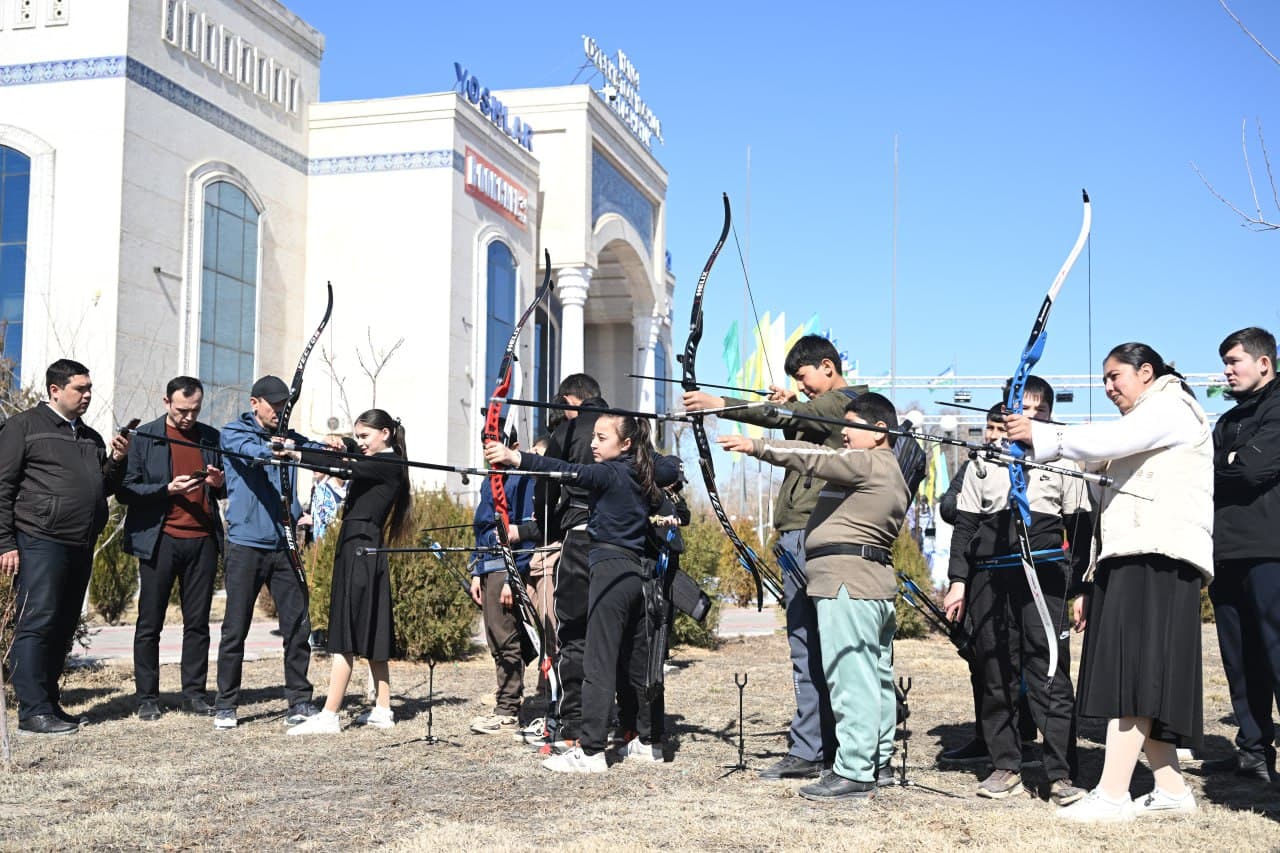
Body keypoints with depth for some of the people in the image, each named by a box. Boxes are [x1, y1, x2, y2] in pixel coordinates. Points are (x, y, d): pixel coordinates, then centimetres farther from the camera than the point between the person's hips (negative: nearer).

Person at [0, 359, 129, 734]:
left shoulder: (91, 437, 20)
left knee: (63, 627, 9)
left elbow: (105, 489, 21)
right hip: (40, 544, -7)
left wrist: (116, 460, 2)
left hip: (80, 547, 7)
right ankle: (33, 711, -7)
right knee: (37, 623, -8)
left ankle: (49, 701, 16)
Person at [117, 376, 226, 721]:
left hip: (202, 540, 3)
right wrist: (167, 489, -16)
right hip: (160, 540, -3)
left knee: (198, 623, 6)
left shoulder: (211, 438, 11)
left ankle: (194, 693, 13)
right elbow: (125, 490, -3)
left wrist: (219, 483, -4)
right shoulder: (144, 438, 1)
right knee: (149, 624, 2)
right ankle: (147, 697, 10)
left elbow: (225, 490, 20)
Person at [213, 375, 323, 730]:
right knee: (235, 629, 0)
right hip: (246, 544, -4)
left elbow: (315, 451, 4)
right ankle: (226, 705, 11)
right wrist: (274, 451, -42)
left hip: (284, 545, 4)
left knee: (298, 626, 2)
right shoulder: (234, 433, 1)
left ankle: (299, 702, 11)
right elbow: (252, 453, -20)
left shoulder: (289, 438, 16)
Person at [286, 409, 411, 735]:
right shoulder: (371, 465, 22)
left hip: (362, 550, -10)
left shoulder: (389, 465, -9)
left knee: (347, 635, -11)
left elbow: (348, 466, -23)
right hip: (356, 548, 10)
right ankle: (382, 710, 17)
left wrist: (298, 455, -31)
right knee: (369, 633, 12)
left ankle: (329, 716, -13)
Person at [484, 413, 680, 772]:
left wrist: (515, 457, -35)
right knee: (637, 661, 16)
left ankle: (590, 751, -13)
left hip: (611, 569, -9)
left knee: (598, 664, -11)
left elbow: (567, 471, -25)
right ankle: (649, 740, 23)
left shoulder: (609, 473, -9)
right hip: (638, 571, 9)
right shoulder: (644, 474, 14)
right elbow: (672, 466, 35)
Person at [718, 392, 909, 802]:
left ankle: (853, 773, -10)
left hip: (847, 583, -11)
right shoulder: (890, 472, 23)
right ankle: (874, 764, 20)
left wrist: (756, 446, -14)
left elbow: (814, 458, -15)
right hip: (876, 582, 11)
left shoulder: (867, 462, -9)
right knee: (876, 677, 13)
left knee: (851, 677, -11)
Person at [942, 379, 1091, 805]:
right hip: (990, 576, 2)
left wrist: (1080, 587, 4)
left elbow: (1079, 529, 11)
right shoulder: (983, 463, 13)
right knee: (994, 674, 4)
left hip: (1043, 575, -2)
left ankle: (1062, 773, -6)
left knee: (1050, 673, -8)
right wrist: (958, 580, 4)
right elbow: (964, 525, 12)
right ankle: (1005, 766, 14)